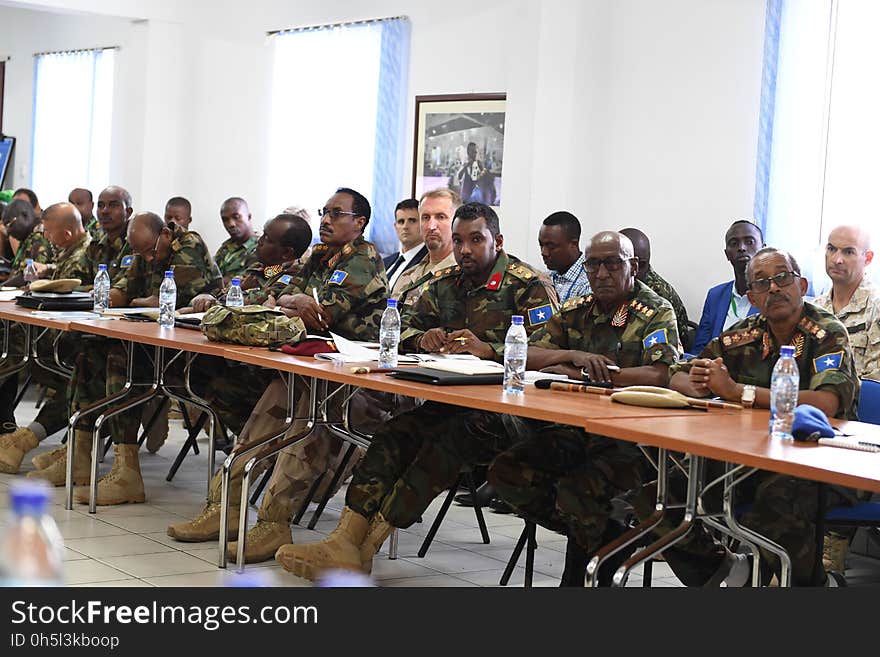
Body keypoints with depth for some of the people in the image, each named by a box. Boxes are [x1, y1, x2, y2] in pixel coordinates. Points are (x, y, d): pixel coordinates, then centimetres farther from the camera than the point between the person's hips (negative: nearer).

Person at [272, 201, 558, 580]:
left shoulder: (530, 287, -3)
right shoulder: (446, 283, 18)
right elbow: (404, 326, 19)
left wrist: (488, 349, -28)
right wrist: (423, 338, -5)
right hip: (452, 400, 6)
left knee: (452, 436, -33)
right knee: (394, 433, -21)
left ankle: (368, 545, -32)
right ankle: (346, 540, -32)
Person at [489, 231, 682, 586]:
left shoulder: (657, 312, -4)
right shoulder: (575, 310, 13)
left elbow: (660, 374, -22)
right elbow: (526, 355, 6)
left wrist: (577, 373, -16)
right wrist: (574, 355, -14)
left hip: (630, 439, -7)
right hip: (574, 429, 7)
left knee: (576, 490, -32)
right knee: (506, 471, -14)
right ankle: (609, 540, -2)